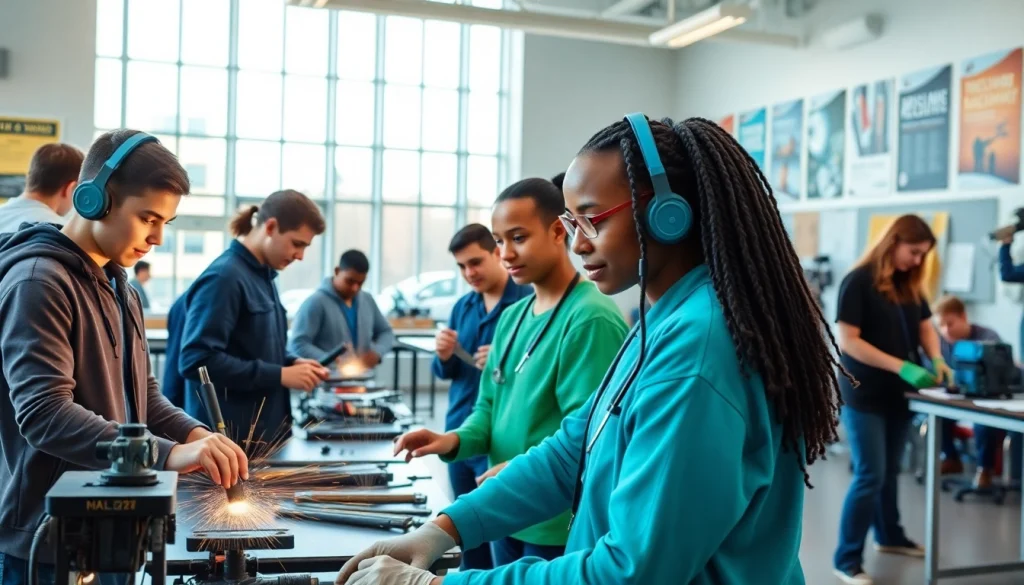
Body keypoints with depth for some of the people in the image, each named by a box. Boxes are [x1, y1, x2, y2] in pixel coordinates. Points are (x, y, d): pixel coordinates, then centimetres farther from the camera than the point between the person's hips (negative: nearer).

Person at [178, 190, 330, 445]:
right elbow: (196, 360, -24)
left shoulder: (263, 276, 12)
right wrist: (281, 375, -20)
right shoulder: (224, 277, -16)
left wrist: (292, 362, 3)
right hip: (229, 437, -9)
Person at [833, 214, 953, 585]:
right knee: (870, 476, -7)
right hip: (864, 395, -7)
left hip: (898, 394, 7)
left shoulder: (910, 285, 8)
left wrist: (936, 360, -6)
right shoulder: (859, 281, -14)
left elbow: (926, 326, 15)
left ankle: (889, 536, 37)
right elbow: (847, 341, -20)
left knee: (890, 471, 18)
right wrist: (902, 366, -24)